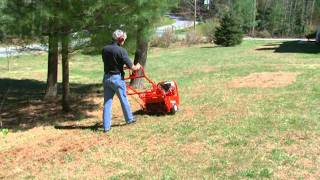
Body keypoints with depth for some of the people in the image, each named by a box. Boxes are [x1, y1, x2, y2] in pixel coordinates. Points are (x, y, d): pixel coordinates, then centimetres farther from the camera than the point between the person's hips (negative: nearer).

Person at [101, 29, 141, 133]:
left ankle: (106, 126, 6)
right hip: (117, 78, -5)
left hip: (106, 78, 5)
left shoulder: (104, 49, 3)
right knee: (124, 100, 14)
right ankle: (129, 119, 32)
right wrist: (137, 67, 10)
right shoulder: (121, 51, -15)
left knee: (107, 102, 7)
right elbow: (131, 67, -12)